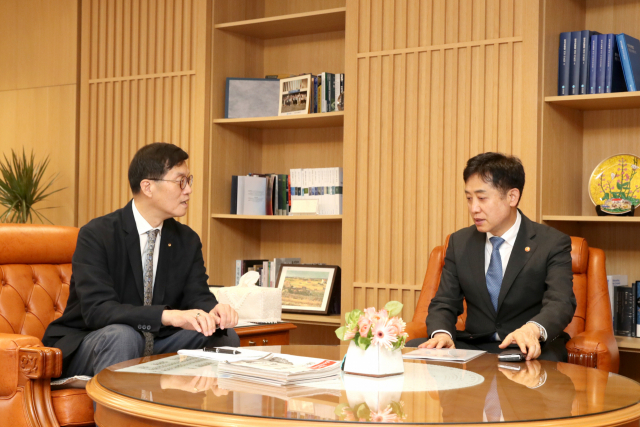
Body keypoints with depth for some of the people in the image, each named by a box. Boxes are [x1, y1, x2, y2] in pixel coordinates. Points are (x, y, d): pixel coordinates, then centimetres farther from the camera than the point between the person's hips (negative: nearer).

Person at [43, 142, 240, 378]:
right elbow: (96, 309, -28)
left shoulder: (187, 241, 5)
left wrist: (214, 311, -30)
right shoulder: (96, 235, -16)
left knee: (225, 336, -14)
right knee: (122, 335, -37)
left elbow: (198, 296, -3)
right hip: (85, 348, -5)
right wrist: (169, 316, -42)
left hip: (153, 348, 5)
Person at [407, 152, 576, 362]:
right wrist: (441, 333, -17)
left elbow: (561, 304, -17)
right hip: (473, 348, 4)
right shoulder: (460, 242, 10)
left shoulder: (552, 243, -3)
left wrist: (533, 329, -40)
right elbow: (444, 303, 8)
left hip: (527, 351, -4)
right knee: (411, 348, -22)